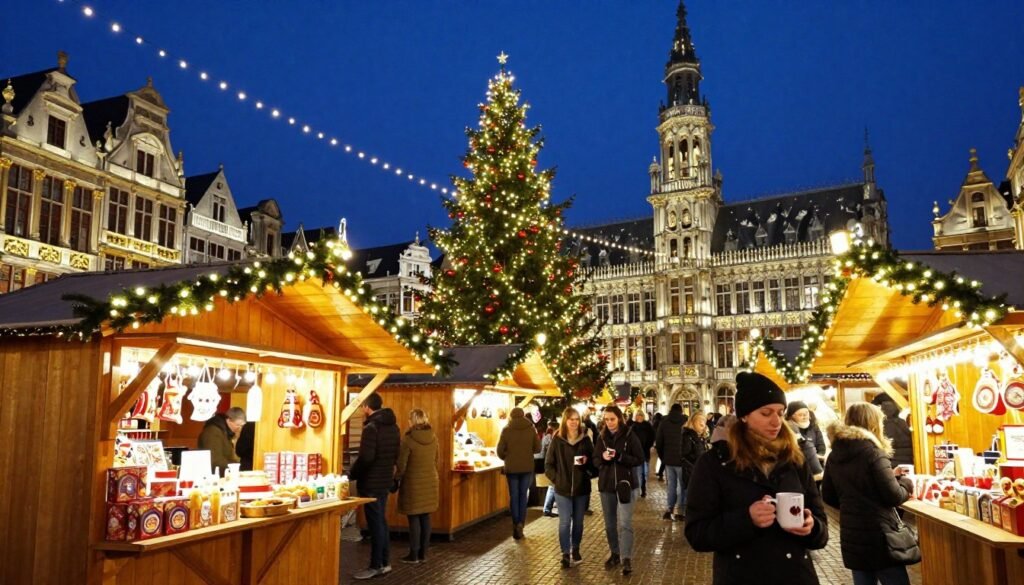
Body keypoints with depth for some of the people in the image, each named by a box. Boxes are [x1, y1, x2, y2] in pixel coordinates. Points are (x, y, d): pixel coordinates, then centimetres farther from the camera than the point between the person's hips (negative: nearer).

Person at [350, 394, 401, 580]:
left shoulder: (371, 427, -18)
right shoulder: (393, 427, 9)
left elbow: (366, 457, -23)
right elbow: (395, 455, 15)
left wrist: (352, 474, -10)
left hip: (371, 482, -9)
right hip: (385, 480, 9)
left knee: (375, 523, -1)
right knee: (381, 521, 16)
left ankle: (376, 566, 6)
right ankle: (385, 562, 22)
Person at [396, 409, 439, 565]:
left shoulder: (408, 439, -16)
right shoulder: (433, 438, 1)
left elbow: (401, 465, -12)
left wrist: (396, 480, 4)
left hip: (414, 483, -5)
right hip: (431, 482, 5)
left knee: (414, 519, 3)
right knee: (425, 518, 11)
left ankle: (414, 555, 9)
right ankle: (423, 553, 17)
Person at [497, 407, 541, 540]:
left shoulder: (506, 430, -7)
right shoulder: (531, 428, -4)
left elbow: (500, 451, -7)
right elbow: (537, 448, 1)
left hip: (511, 468, -1)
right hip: (527, 467, 1)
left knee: (514, 496, 8)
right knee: (523, 495, 12)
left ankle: (516, 525, 7)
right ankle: (521, 522, 0)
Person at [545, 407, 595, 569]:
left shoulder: (585, 439, -1)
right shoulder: (557, 440, -5)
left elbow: (593, 461, 7)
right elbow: (548, 464, 0)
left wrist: (587, 461, -12)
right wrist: (556, 479, -6)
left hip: (582, 487, 2)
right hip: (563, 488, -2)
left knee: (578, 521, 13)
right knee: (564, 522, -2)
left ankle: (575, 550, 30)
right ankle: (566, 554, 9)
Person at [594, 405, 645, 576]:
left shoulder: (629, 436, -8)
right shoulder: (602, 437, 4)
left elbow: (640, 459, -9)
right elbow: (595, 460, 8)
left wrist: (619, 456, -21)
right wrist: (602, 457, -15)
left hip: (626, 484, -4)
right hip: (606, 485, 4)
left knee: (624, 523, -10)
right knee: (610, 524, 13)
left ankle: (626, 559, -5)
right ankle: (615, 554, 27)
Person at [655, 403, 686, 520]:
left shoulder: (664, 422, 2)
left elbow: (658, 442, 3)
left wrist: (663, 457, 13)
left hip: (668, 459, 3)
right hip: (682, 459, -3)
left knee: (671, 485, 13)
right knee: (682, 486, 5)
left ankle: (670, 510, 10)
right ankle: (681, 512, 5)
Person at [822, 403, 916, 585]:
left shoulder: (834, 456, 5)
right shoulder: (873, 453, -14)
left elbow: (829, 496, 11)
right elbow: (893, 497, -12)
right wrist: (906, 483, 6)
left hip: (851, 537, 6)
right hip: (879, 536, -6)